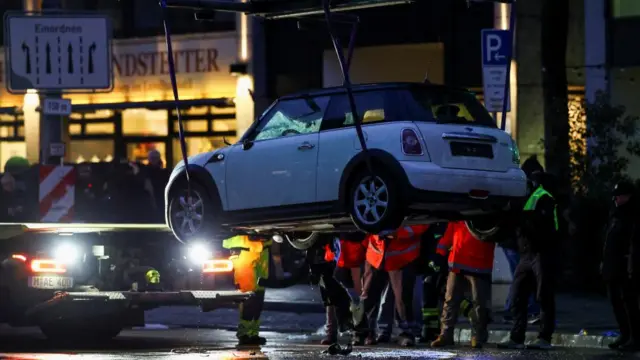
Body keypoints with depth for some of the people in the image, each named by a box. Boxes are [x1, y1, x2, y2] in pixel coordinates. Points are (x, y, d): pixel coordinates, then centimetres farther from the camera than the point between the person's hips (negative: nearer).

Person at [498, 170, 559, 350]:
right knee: (517, 296, 3)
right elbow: (517, 224, 21)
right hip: (526, 254, 8)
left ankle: (545, 338, -2)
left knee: (544, 296, -4)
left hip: (542, 253, -8)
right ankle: (516, 337, 4)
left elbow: (544, 220, -22)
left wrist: (521, 215, -25)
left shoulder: (543, 197, -5)